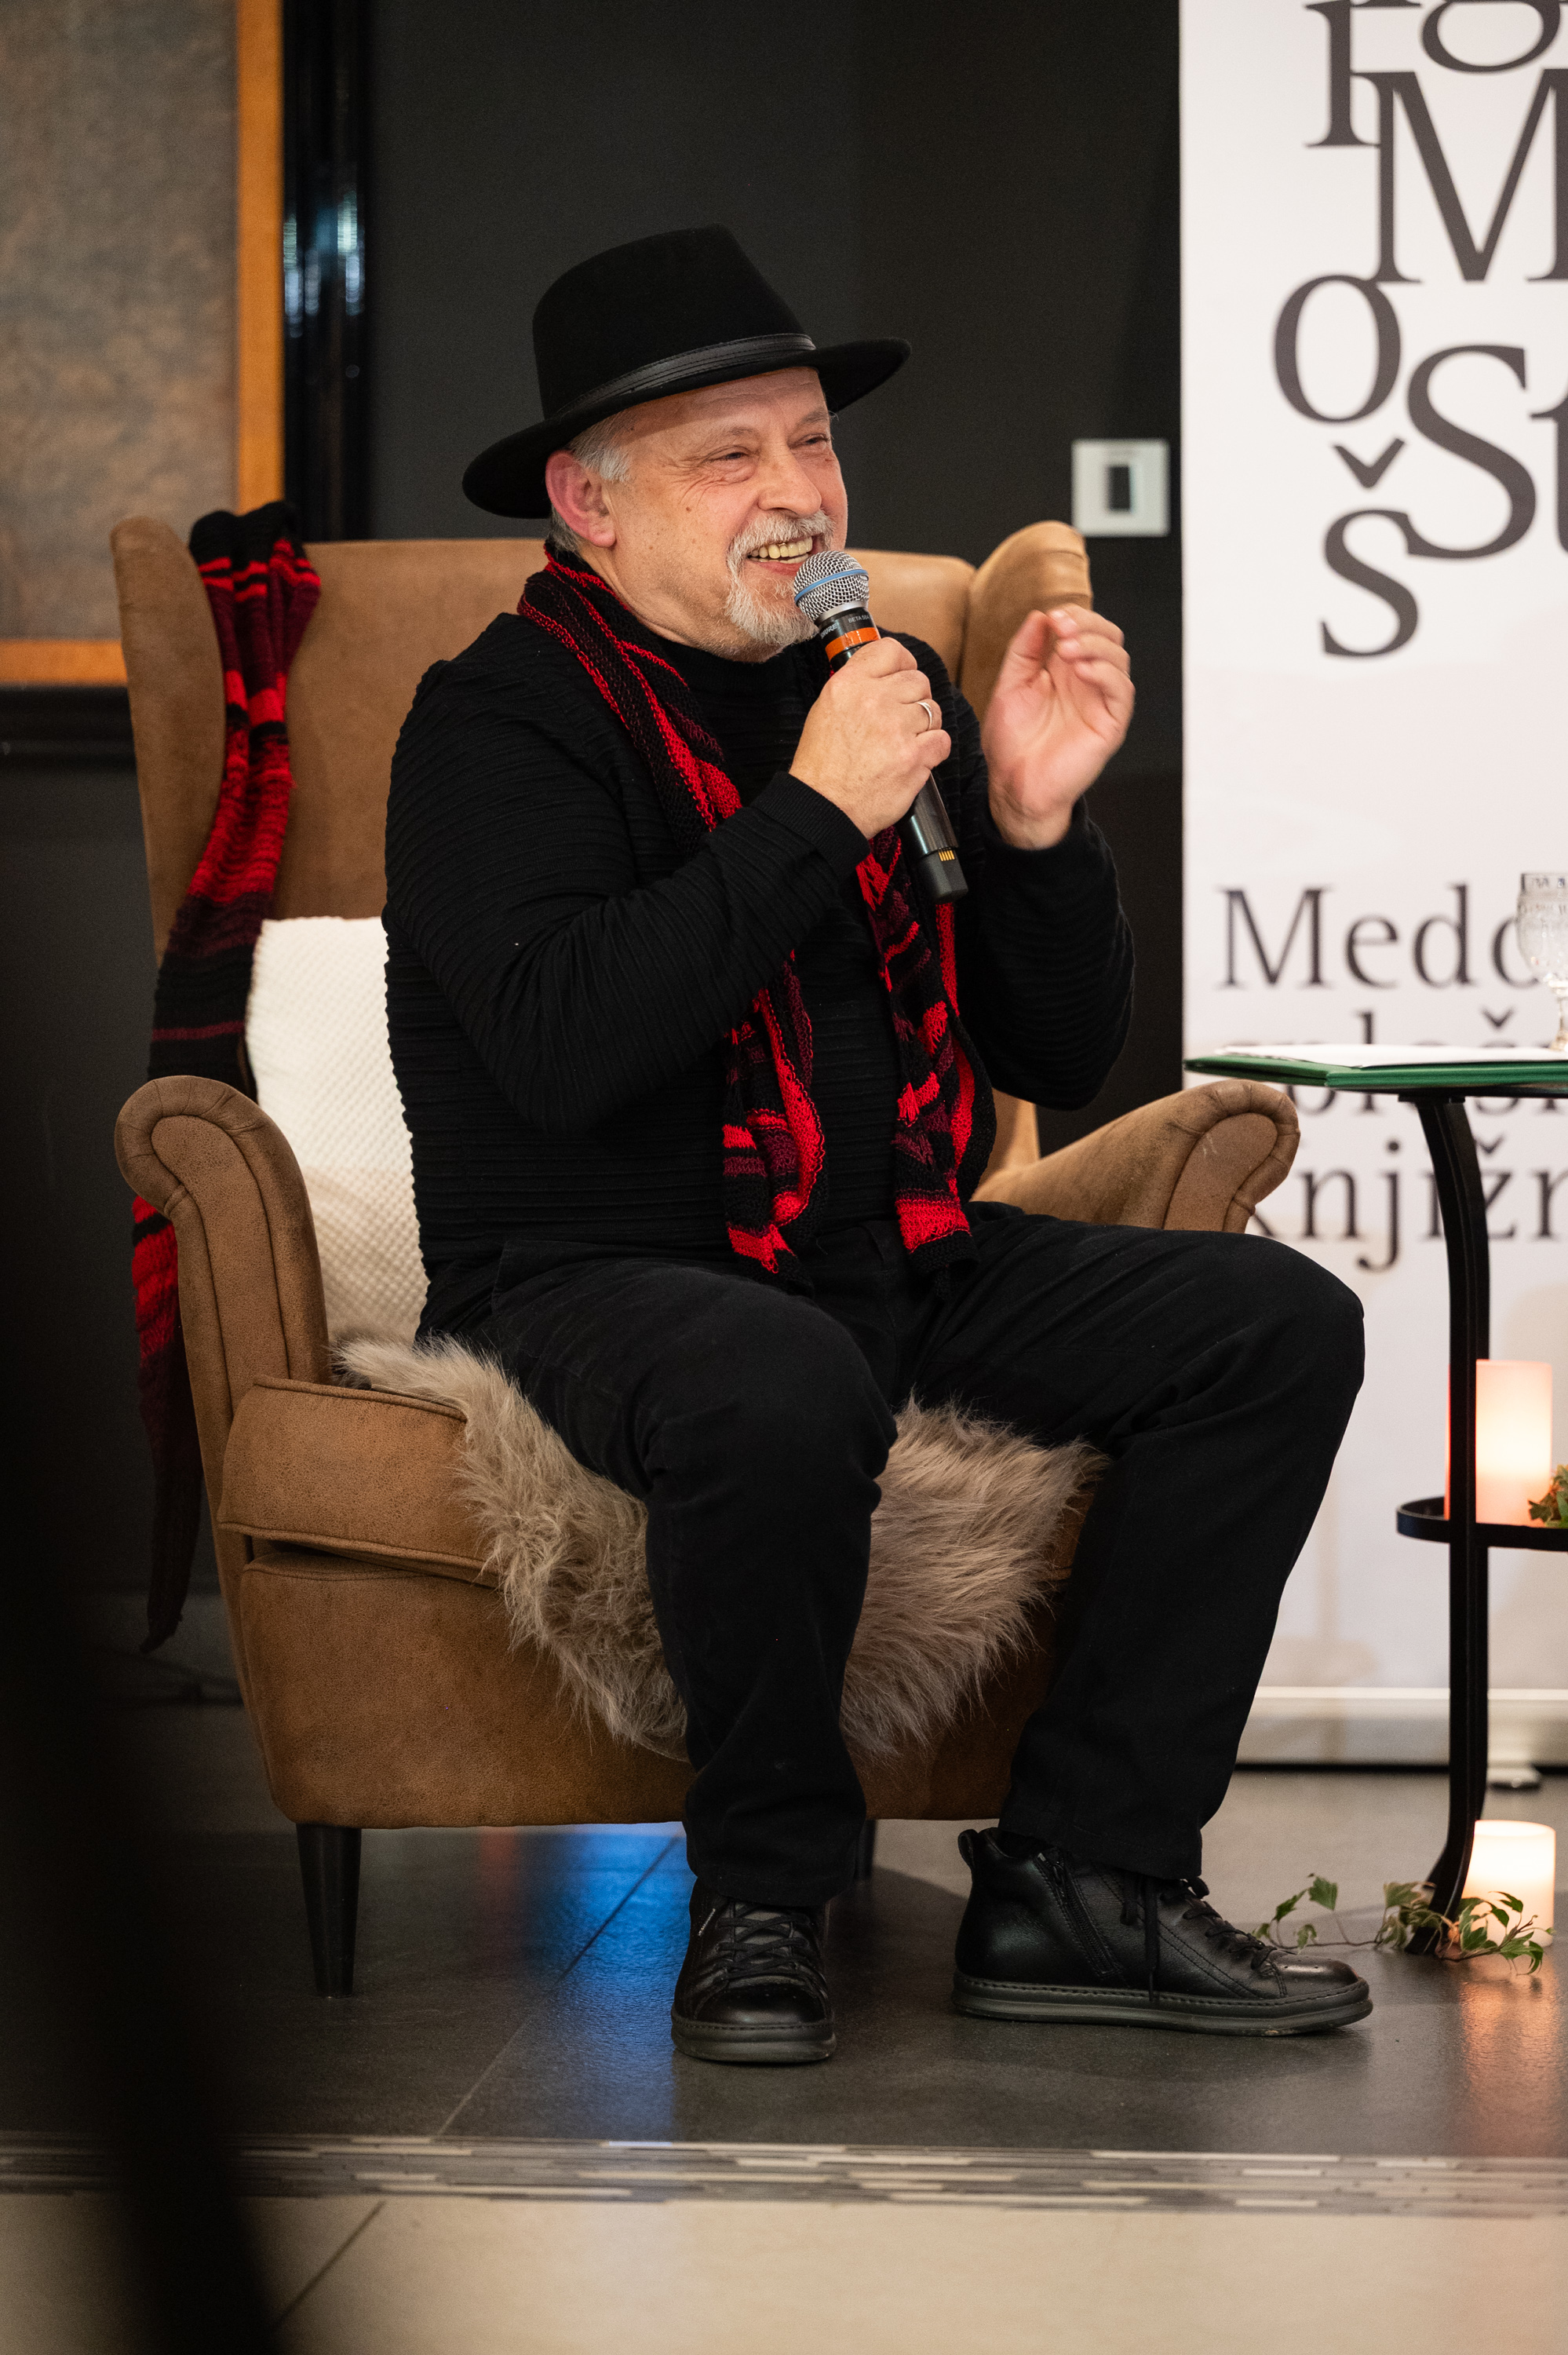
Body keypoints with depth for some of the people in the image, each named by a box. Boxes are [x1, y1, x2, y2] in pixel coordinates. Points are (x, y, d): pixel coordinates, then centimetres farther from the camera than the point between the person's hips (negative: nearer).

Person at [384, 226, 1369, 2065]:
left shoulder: (889, 686, 12)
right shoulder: (505, 717, -7)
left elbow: (1065, 1062, 12)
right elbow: (560, 1046, -26)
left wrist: (1035, 819, -5)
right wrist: (814, 811, -22)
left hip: (907, 1261, 7)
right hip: (605, 1275, -7)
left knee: (1282, 1326, -10)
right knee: (782, 1391, -39)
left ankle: (1077, 1881, -10)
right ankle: (762, 1897, -14)